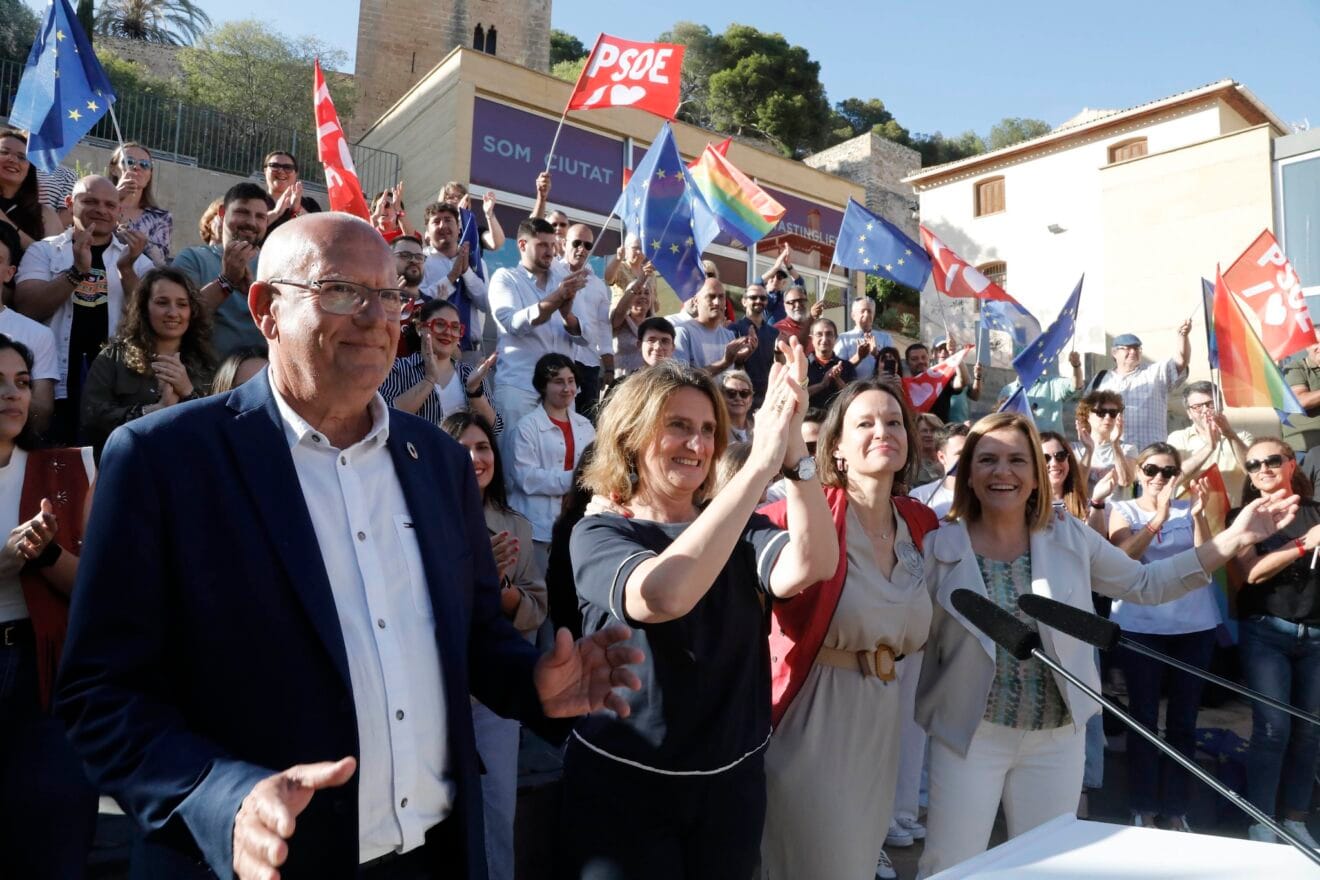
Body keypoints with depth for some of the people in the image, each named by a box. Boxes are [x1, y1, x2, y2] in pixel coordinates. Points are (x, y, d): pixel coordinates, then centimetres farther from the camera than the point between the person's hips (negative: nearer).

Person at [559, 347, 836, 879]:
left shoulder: (739, 529, 1)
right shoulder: (599, 534, -11)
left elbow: (809, 568, -21)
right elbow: (662, 596, -34)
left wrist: (794, 451, -35)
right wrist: (761, 462, -37)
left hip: (731, 780, 4)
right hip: (622, 783, -4)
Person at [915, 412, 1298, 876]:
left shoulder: (1070, 536, -4)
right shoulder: (940, 546, -12)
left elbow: (1145, 583, 4)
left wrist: (1234, 538, -2)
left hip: (1058, 737, 3)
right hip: (969, 733, -2)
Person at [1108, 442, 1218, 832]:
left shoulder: (1189, 509, 8)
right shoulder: (1124, 510, 2)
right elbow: (1122, 555, -16)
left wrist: (1198, 517, -18)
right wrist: (1159, 516, -25)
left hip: (1194, 625, 3)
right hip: (1140, 625, -2)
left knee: (1183, 720, 8)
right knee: (1144, 717, 2)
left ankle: (1176, 811, 19)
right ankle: (1144, 810, 13)